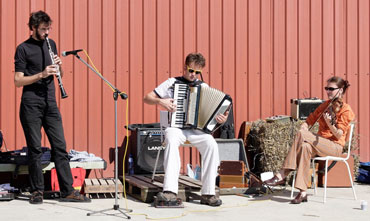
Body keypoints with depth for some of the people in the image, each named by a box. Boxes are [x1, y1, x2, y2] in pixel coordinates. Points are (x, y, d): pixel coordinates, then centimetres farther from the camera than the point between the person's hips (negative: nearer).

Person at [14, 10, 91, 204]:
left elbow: (60, 74, 19)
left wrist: (59, 65, -4)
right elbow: (18, 81, -8)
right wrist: (41, 74, -20)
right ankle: (37, 191, 10)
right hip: (31, 104, -5)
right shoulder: (23, 49, -4)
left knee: (60, 146, 2)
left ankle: (68, 191, 4)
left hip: (50, 103, 5)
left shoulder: (51, 44, 13)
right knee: (35, 148, 0)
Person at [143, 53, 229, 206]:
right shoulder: (172, 83, 9)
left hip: (197, 128, 2)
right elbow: (147, 98, 8)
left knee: (211, 145, -30)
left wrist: (221, 118, -8)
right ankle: (170, 191, -45)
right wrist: (160, 101, -13)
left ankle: (208, 193, -27)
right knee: (172, 141, -38)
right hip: (175, 126, -2)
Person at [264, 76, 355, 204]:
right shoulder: (324, 106, 16)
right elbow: (309, 120, 17)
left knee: (301, 135, -28)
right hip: (320, 144, 5)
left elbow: (339, 135, -12)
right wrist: (304, 126, -7)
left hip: (335, 147, -5)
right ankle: (303, 192, -37)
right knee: (305, 147, -33)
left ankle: (282, 175, -25)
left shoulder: (346, 110, -4)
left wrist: (329, 123, -30)